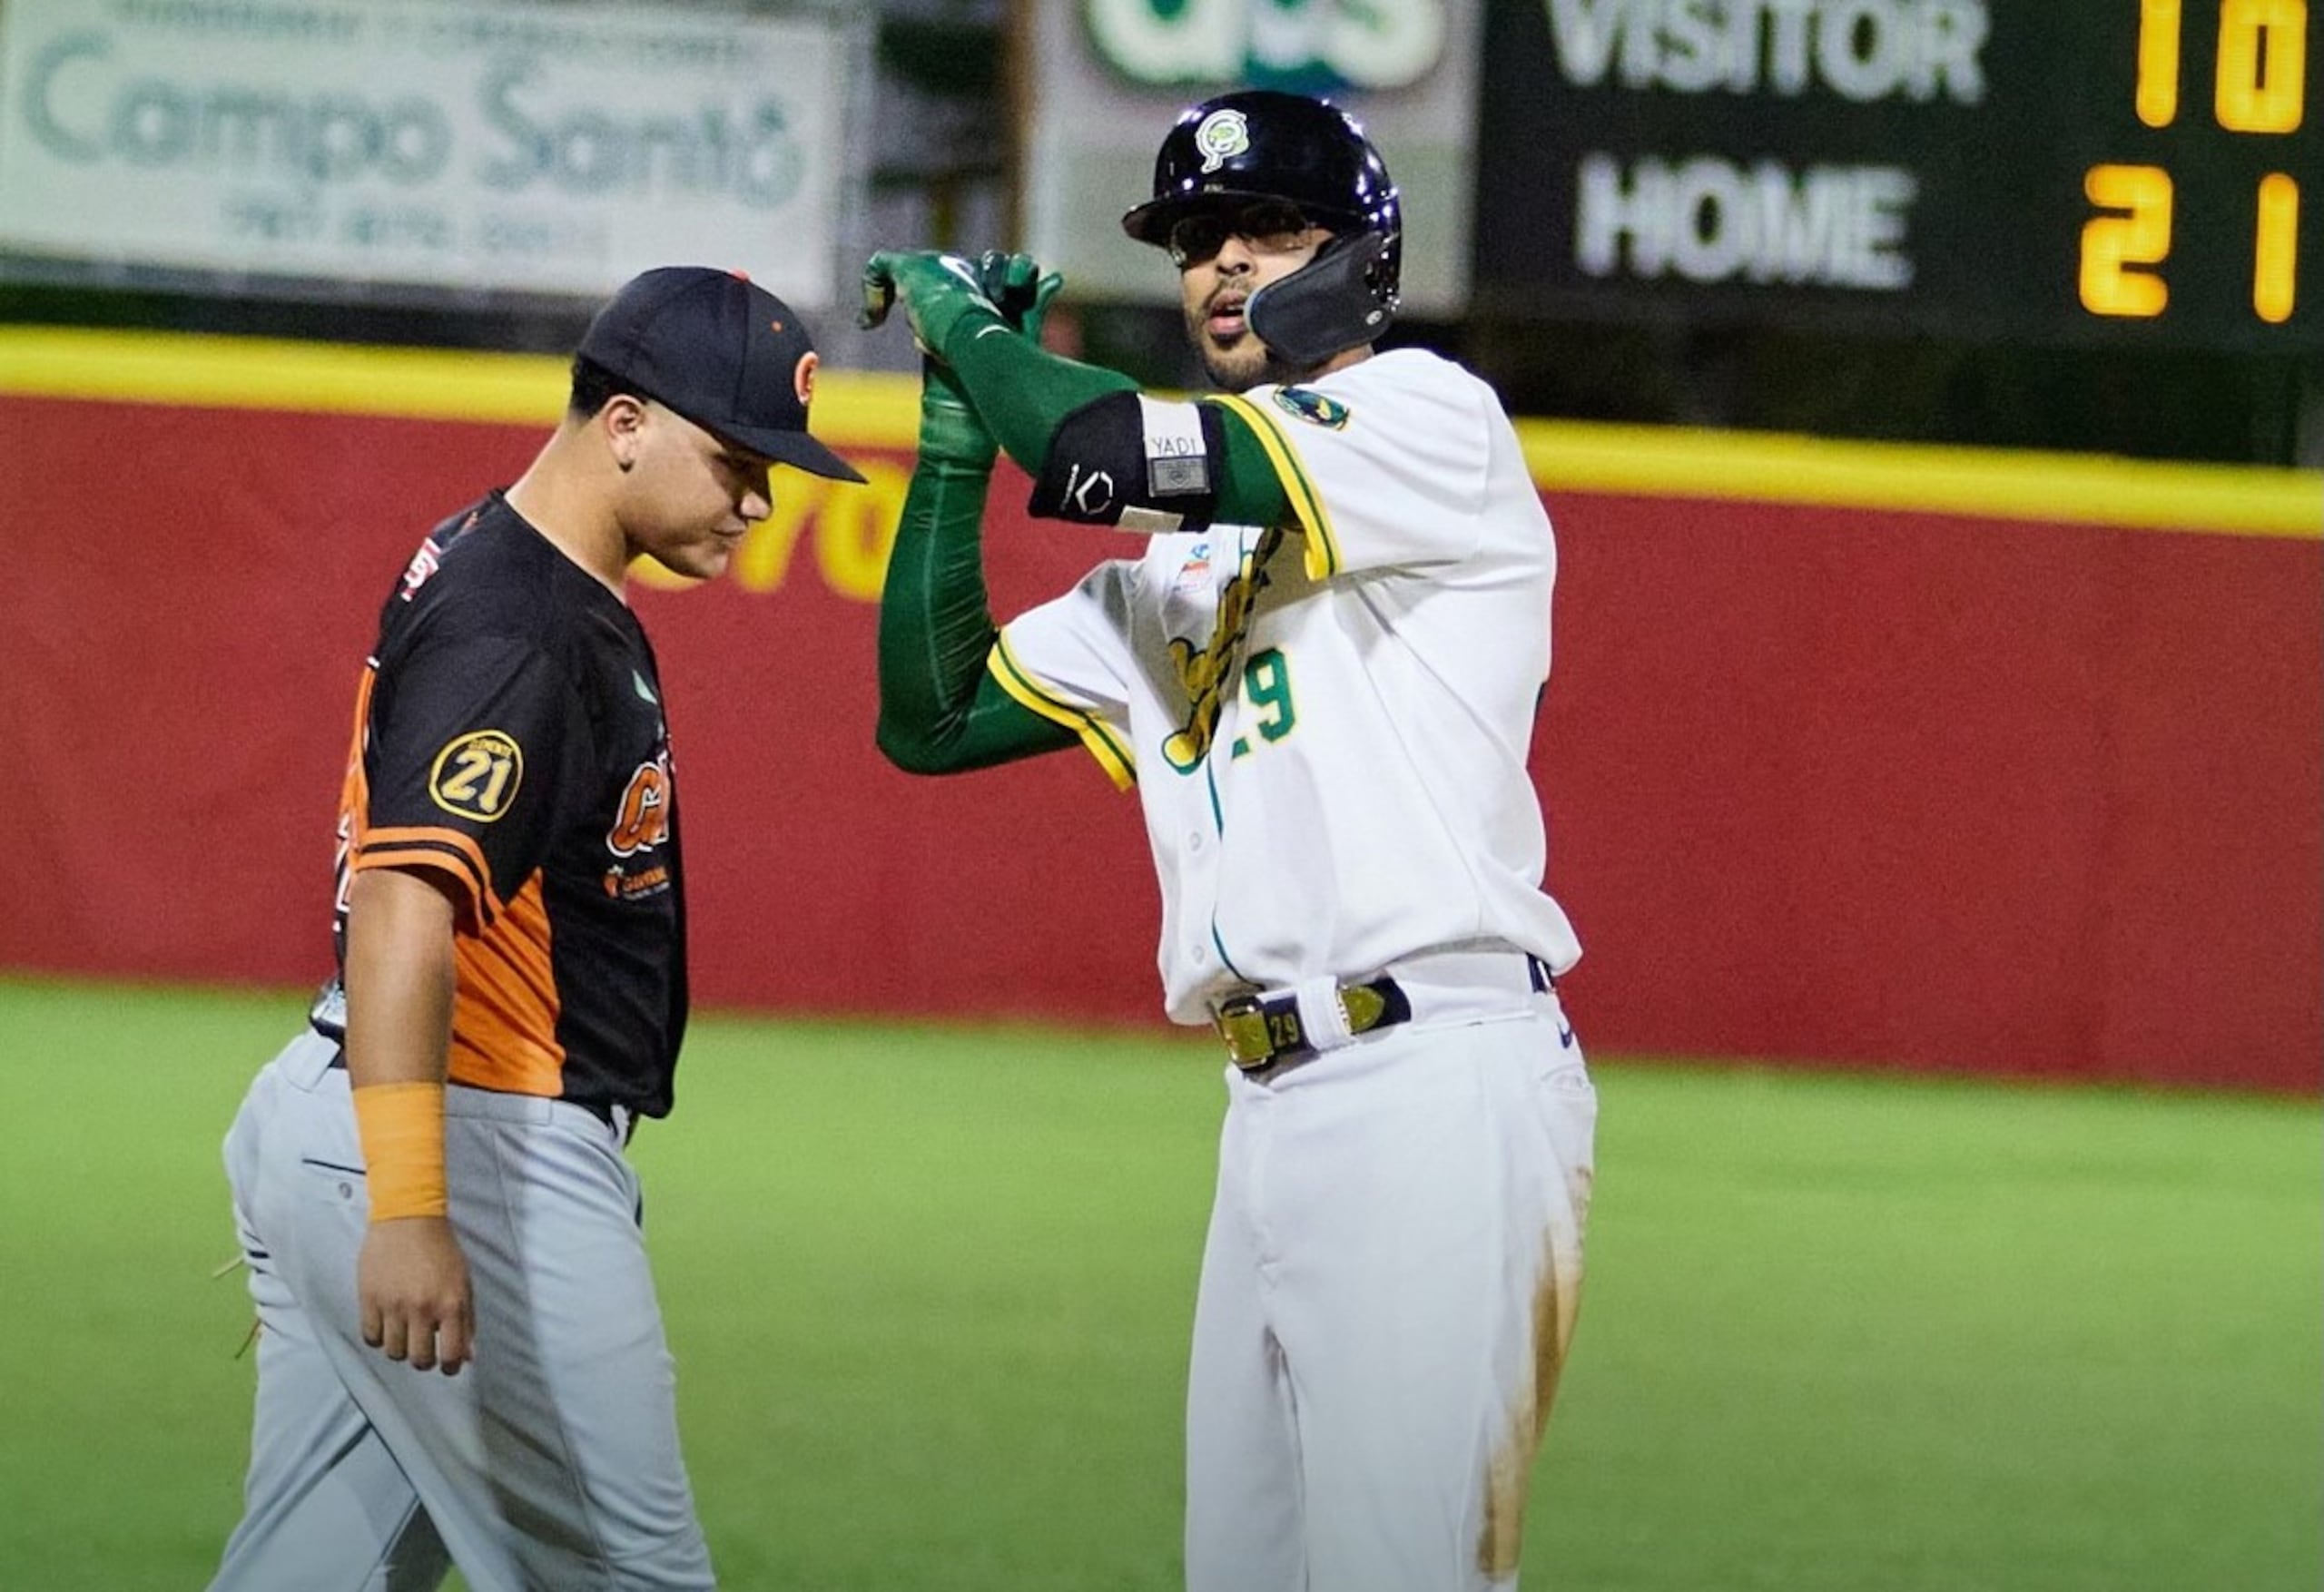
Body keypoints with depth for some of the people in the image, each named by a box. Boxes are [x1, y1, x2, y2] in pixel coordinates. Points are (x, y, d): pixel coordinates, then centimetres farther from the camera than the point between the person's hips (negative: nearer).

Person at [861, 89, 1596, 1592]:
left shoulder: (1433, 416, -3)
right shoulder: (1173, 569, 23)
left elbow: (1109, 455, -15)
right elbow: (932, 716, 23)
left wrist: (960, 313, 4)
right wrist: (956, 423, 17)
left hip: (1438, 1091, -9)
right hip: (1272, 1115, 9)